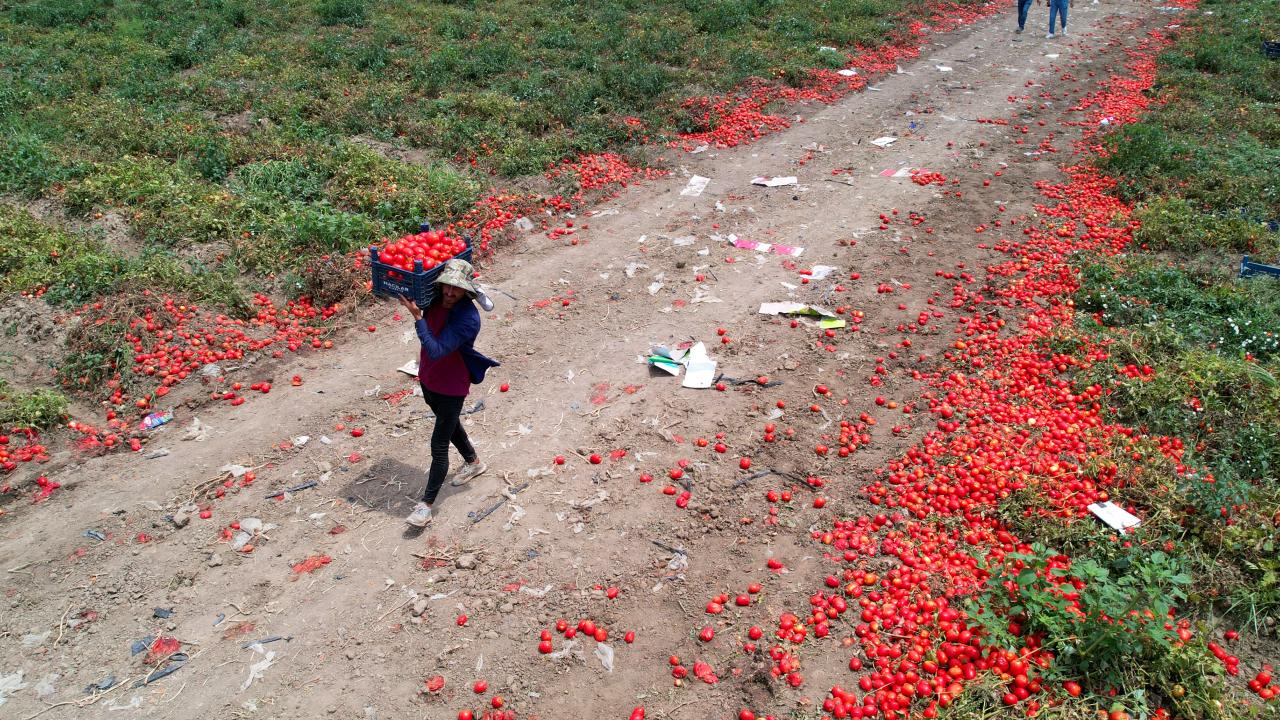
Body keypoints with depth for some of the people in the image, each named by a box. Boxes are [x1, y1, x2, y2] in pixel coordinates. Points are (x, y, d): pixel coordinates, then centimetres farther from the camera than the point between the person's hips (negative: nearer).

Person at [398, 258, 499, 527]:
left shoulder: (468, 318, -31)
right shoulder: (436, 301, -10)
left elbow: (436, 351, -37)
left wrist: (417, 316, -34)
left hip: (451, 386, -8)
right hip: (428, 379, 8)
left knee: (439, 446, -1)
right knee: (450, 424, 28)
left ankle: (426, 504, 11)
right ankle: (473, 462, 53)